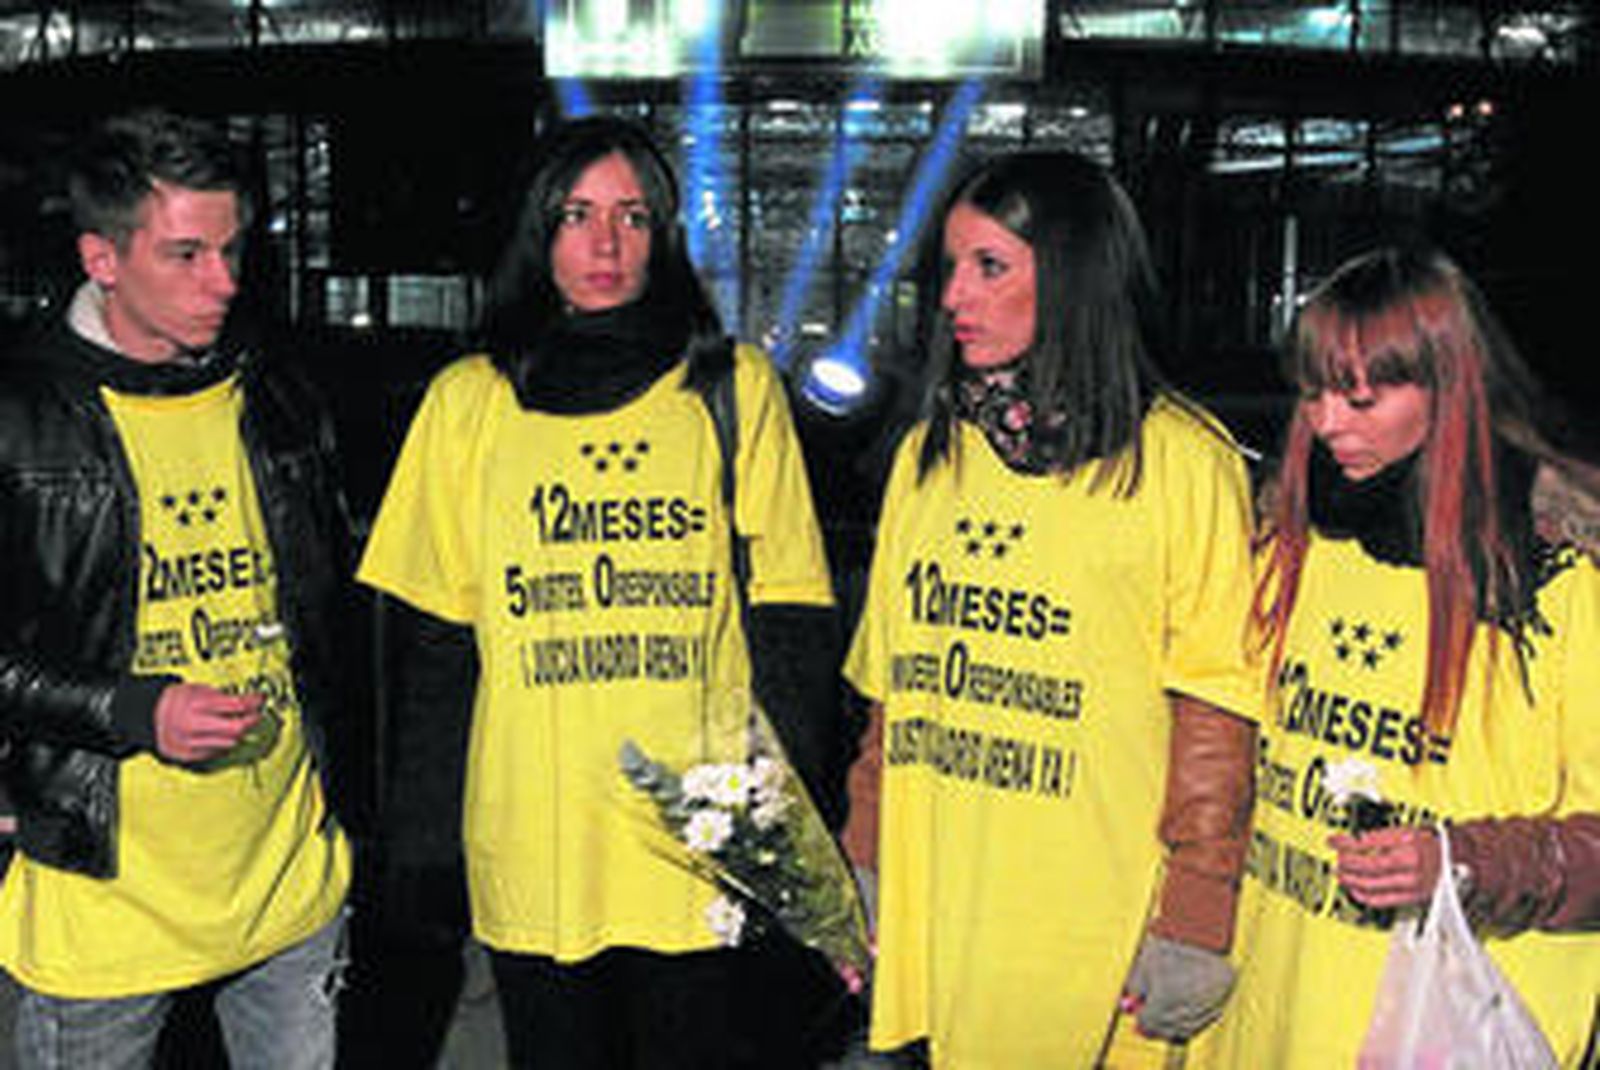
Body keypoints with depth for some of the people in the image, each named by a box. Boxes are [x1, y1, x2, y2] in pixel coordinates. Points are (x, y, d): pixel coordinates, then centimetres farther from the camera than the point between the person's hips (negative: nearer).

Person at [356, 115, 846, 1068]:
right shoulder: (468, 401, 7)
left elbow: (791, 624, 2)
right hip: (530, 850, 1)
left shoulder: (736, 389, 3)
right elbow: (439, 639, 8)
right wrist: (421, 841, 5)